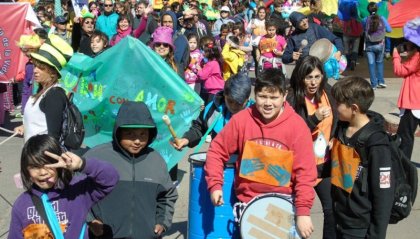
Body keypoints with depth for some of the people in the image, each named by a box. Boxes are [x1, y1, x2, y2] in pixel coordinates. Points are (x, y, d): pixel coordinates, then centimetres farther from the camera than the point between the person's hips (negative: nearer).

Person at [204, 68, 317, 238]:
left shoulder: (297, 126, -12)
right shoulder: (241, 120, -8)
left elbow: (305, 172, -13)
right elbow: (217, 151, 2)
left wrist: (303, 211, -19)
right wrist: (215, 184, -9)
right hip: (247, 201, 1)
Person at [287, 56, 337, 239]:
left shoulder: (327, 93, -1)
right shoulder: (292, 99, -15)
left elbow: (336, 121, 14)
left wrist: (333, 140, 0)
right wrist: (314, 119, -29)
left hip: (324, 162, 4)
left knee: (332, 209, 7)